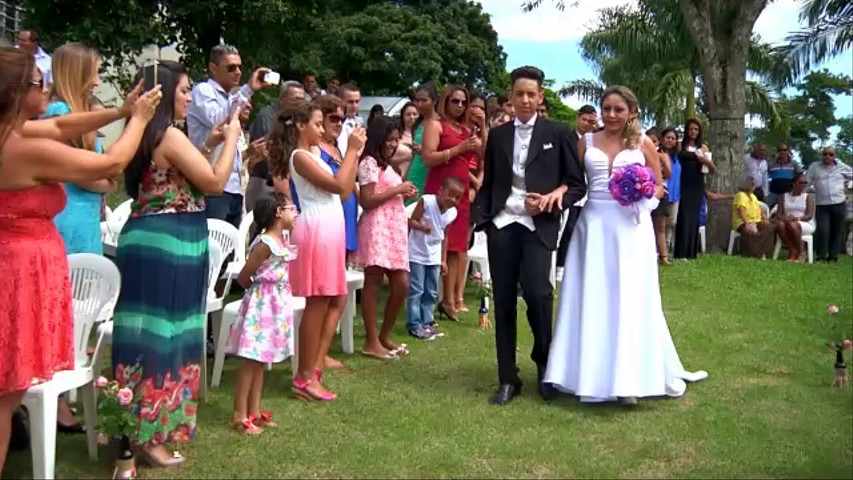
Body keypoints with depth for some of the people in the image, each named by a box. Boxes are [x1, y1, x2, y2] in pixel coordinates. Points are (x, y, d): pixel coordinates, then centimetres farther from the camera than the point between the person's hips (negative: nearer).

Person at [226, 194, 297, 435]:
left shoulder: (281, 240, 8)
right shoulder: (265, 244, -19)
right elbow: (243, 277, -14)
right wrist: (261, 290, 2)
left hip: (276, 304, 9)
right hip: (262, 305, -9)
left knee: (260, 361, 14)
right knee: (251, 361, -3)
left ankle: (254, 411, 22)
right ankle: (239, 415, 5)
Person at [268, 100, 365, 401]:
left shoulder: (313, 154, 19)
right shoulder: (300, 156, -10)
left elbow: (345, 191, 16)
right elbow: (338, 185, -18)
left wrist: (355, 154, 13)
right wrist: (351, 150, -9)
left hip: (329, 231, 10)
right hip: (316, 231, -10)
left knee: (335, 299, 12)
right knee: (317, 303, -5)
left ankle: (314, 365, 15)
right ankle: (305, 378, 2)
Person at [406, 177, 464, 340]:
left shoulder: (452, 212, -1)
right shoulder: (426, 201, -17)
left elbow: (444, 235, 10)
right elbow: (411, 221, -14)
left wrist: (443, 260, 11)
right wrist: (422, 227, -36)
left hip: (434, 257, 6)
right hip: (417, 254, -6)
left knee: (431, 293, 10)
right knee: (416, 291, -4)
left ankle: (426, 322, 20)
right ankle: (414, 325, 2)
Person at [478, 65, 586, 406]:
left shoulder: (557, 134, 4)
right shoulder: (497, 135, 13)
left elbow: (578, 184, 4)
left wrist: (554, 197, -13)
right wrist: (484, 217, 4)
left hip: (539, 225, -3)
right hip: (502, 224, 3)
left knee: (537, 292, -16)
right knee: (504, 299, 4)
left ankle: (543, 363, 11)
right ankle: (508, 378, 15)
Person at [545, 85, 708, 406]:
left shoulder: (643, 144, 6)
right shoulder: (587, 142, 8)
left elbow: (659, 186, 10)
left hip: (631, 226, -1)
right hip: (594, 224, 1)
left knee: (630, 299, -1)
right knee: (592, 299, 2)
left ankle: (628, 379, 6)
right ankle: (593, 374, 10)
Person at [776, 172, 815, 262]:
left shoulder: (809, 196, 6)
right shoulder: (784, 196, 14)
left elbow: (809, 216, -6)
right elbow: (778, 214, 5)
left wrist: (797, 218, -24)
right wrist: (783, 218, -19)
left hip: (806, 225, -3)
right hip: (788, 222, 3)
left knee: (792, 225, -36)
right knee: (780, 224, -32)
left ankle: (801, 252, -18)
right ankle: (792, 251, -24)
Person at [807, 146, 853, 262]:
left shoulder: (842, 167, 7)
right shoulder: (814, 167, 5)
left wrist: (842, 182, 9)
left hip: (838, 203, 2)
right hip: (822, 204, -2)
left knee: (837, 231, 5)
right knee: (822, 230, -14)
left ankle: (833, 256, 13)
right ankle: (821, 256, -6)